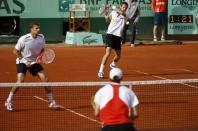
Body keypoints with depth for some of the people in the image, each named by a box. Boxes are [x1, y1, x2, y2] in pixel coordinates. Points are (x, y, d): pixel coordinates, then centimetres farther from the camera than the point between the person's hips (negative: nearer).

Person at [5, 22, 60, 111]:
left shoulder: (41, 37, -9)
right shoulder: (24, 39, -22)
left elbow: (42, 49, 9)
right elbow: (15, 51, -12)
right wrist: (25, 61, -16)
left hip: (34, 62, 4)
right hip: (22, 61, -4)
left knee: (45, 79, -7)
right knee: (20, 81, -21)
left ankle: (51, 102, 4)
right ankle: (8, 102, -4)